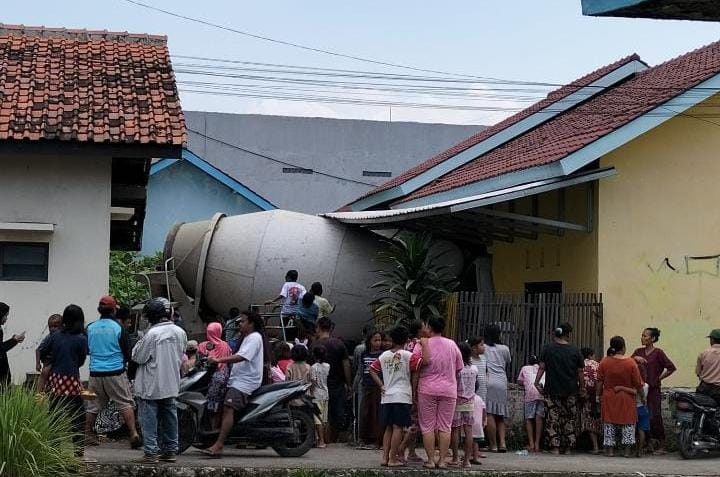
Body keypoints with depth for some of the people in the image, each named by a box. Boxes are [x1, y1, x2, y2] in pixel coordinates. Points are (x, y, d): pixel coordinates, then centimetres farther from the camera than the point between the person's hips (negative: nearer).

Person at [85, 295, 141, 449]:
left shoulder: (90, 328, 2)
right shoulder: (119, 328, -6)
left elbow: (85, 350, 13)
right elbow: (128, 352, -1)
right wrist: (124, 361, 20)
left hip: (95, 372, 3)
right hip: (115, 372, -3)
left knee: (92, 406, 13)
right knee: (125, 404, 1)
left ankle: (87, 435, 17)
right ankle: (134, 435, -6)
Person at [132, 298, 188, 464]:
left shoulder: (151, 334, -21)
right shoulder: (180, 332, 0)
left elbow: (138, 357, -13)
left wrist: (139, 342, 0)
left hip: (151, 386, -6)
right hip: (172, 384, 6)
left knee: (149, 419, 1)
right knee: (169, 417, 14)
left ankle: (151, 452, -1)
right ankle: (170, 450, 20)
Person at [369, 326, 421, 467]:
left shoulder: (384, 355, 9)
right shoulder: (407, 355, -7)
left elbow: (372, 369, 10)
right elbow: (421, 364, -20)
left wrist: (381, 386, 8)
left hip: (386, 397, 5)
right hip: (402, 397, -5)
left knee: (388, 428, 12)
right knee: (398, 428, -2)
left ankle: (385, 457, 10)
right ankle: (393, 459, -4)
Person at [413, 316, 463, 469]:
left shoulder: (422, 344, -4)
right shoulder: (452, 345, 6)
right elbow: (459, 369, 10)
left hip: (427, 389, -2)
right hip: (449, 390, 2)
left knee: (427, 426, 4)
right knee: (445, 427, 6)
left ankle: (430, 460, 2)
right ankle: (442, 460, 4)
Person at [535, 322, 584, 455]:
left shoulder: (547, 349, 0)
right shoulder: (575, 351, 0)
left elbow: (542, 368, -4)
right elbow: (580, 372, 0)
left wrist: (537, 382, 1)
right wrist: (581, 387, 11)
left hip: (552, 390, -1)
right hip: (570, 390, 1)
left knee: (552, 419, 2)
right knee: (569, 419, 10)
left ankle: (555, 447, -3)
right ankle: (568, 447, 11)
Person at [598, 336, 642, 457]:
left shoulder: (604, 362, -8)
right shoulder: (630, 363, -12)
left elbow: (600, 381, -3)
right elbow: (638, 384, -7)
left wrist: (599, 395, 10)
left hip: (609, 398, 1)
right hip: (626, 398, -1)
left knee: (609, 423, 10)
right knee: (628, 424, 9)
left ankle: (609, 450, 10)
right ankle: (627, 450, 8)